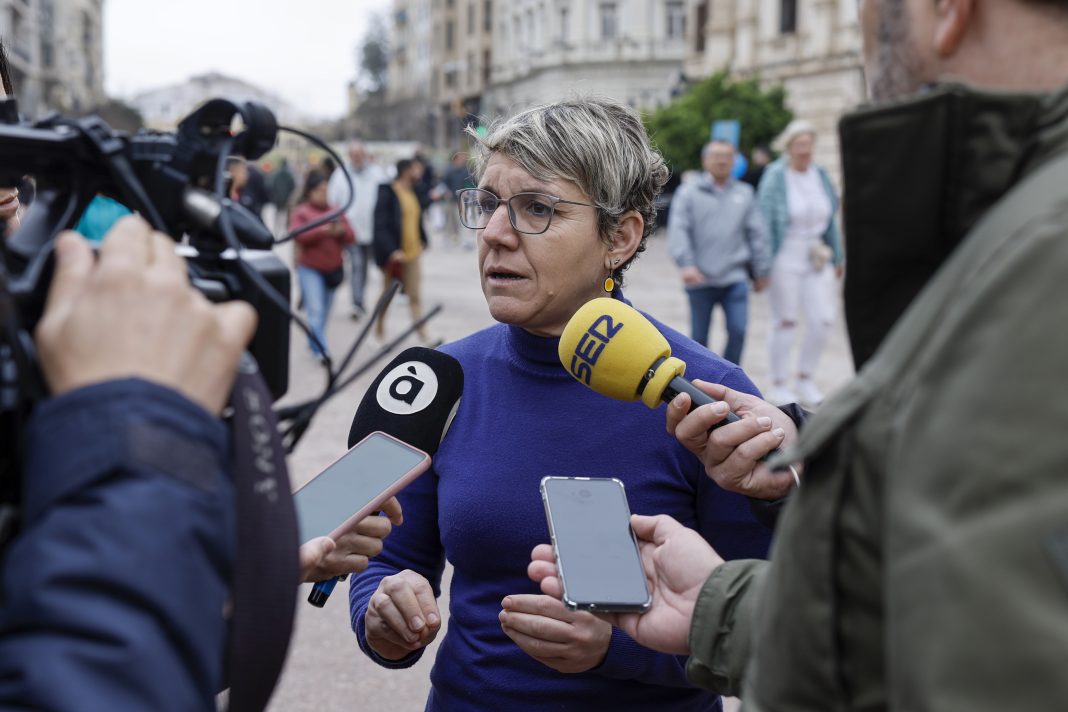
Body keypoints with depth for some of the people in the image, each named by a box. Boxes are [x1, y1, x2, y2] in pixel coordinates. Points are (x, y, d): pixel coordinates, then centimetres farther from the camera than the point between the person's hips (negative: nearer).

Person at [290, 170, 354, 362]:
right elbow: (297, 235, -18)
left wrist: (341, 231, -17)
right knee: (316, 310, -12)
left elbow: (350, 237, 5)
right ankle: (321, 350, -14)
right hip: (310, 269, -5)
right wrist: (322, 231, -25)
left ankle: (314, 343, 28)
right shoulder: (301, 211, -3)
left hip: (333, 268, 5)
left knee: (324, 311, 12)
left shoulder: (335, 211, 8)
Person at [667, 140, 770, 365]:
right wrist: (686, 264, -21)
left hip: (735, 278, 1)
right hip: (700, 280, -1)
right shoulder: (688, 193, 3)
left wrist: (761, 271, 11)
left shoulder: (744, 194, 12)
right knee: (699, 337, 6)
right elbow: (678, 230, -7)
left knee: (738, 330, -10)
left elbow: (757, 234, 13)